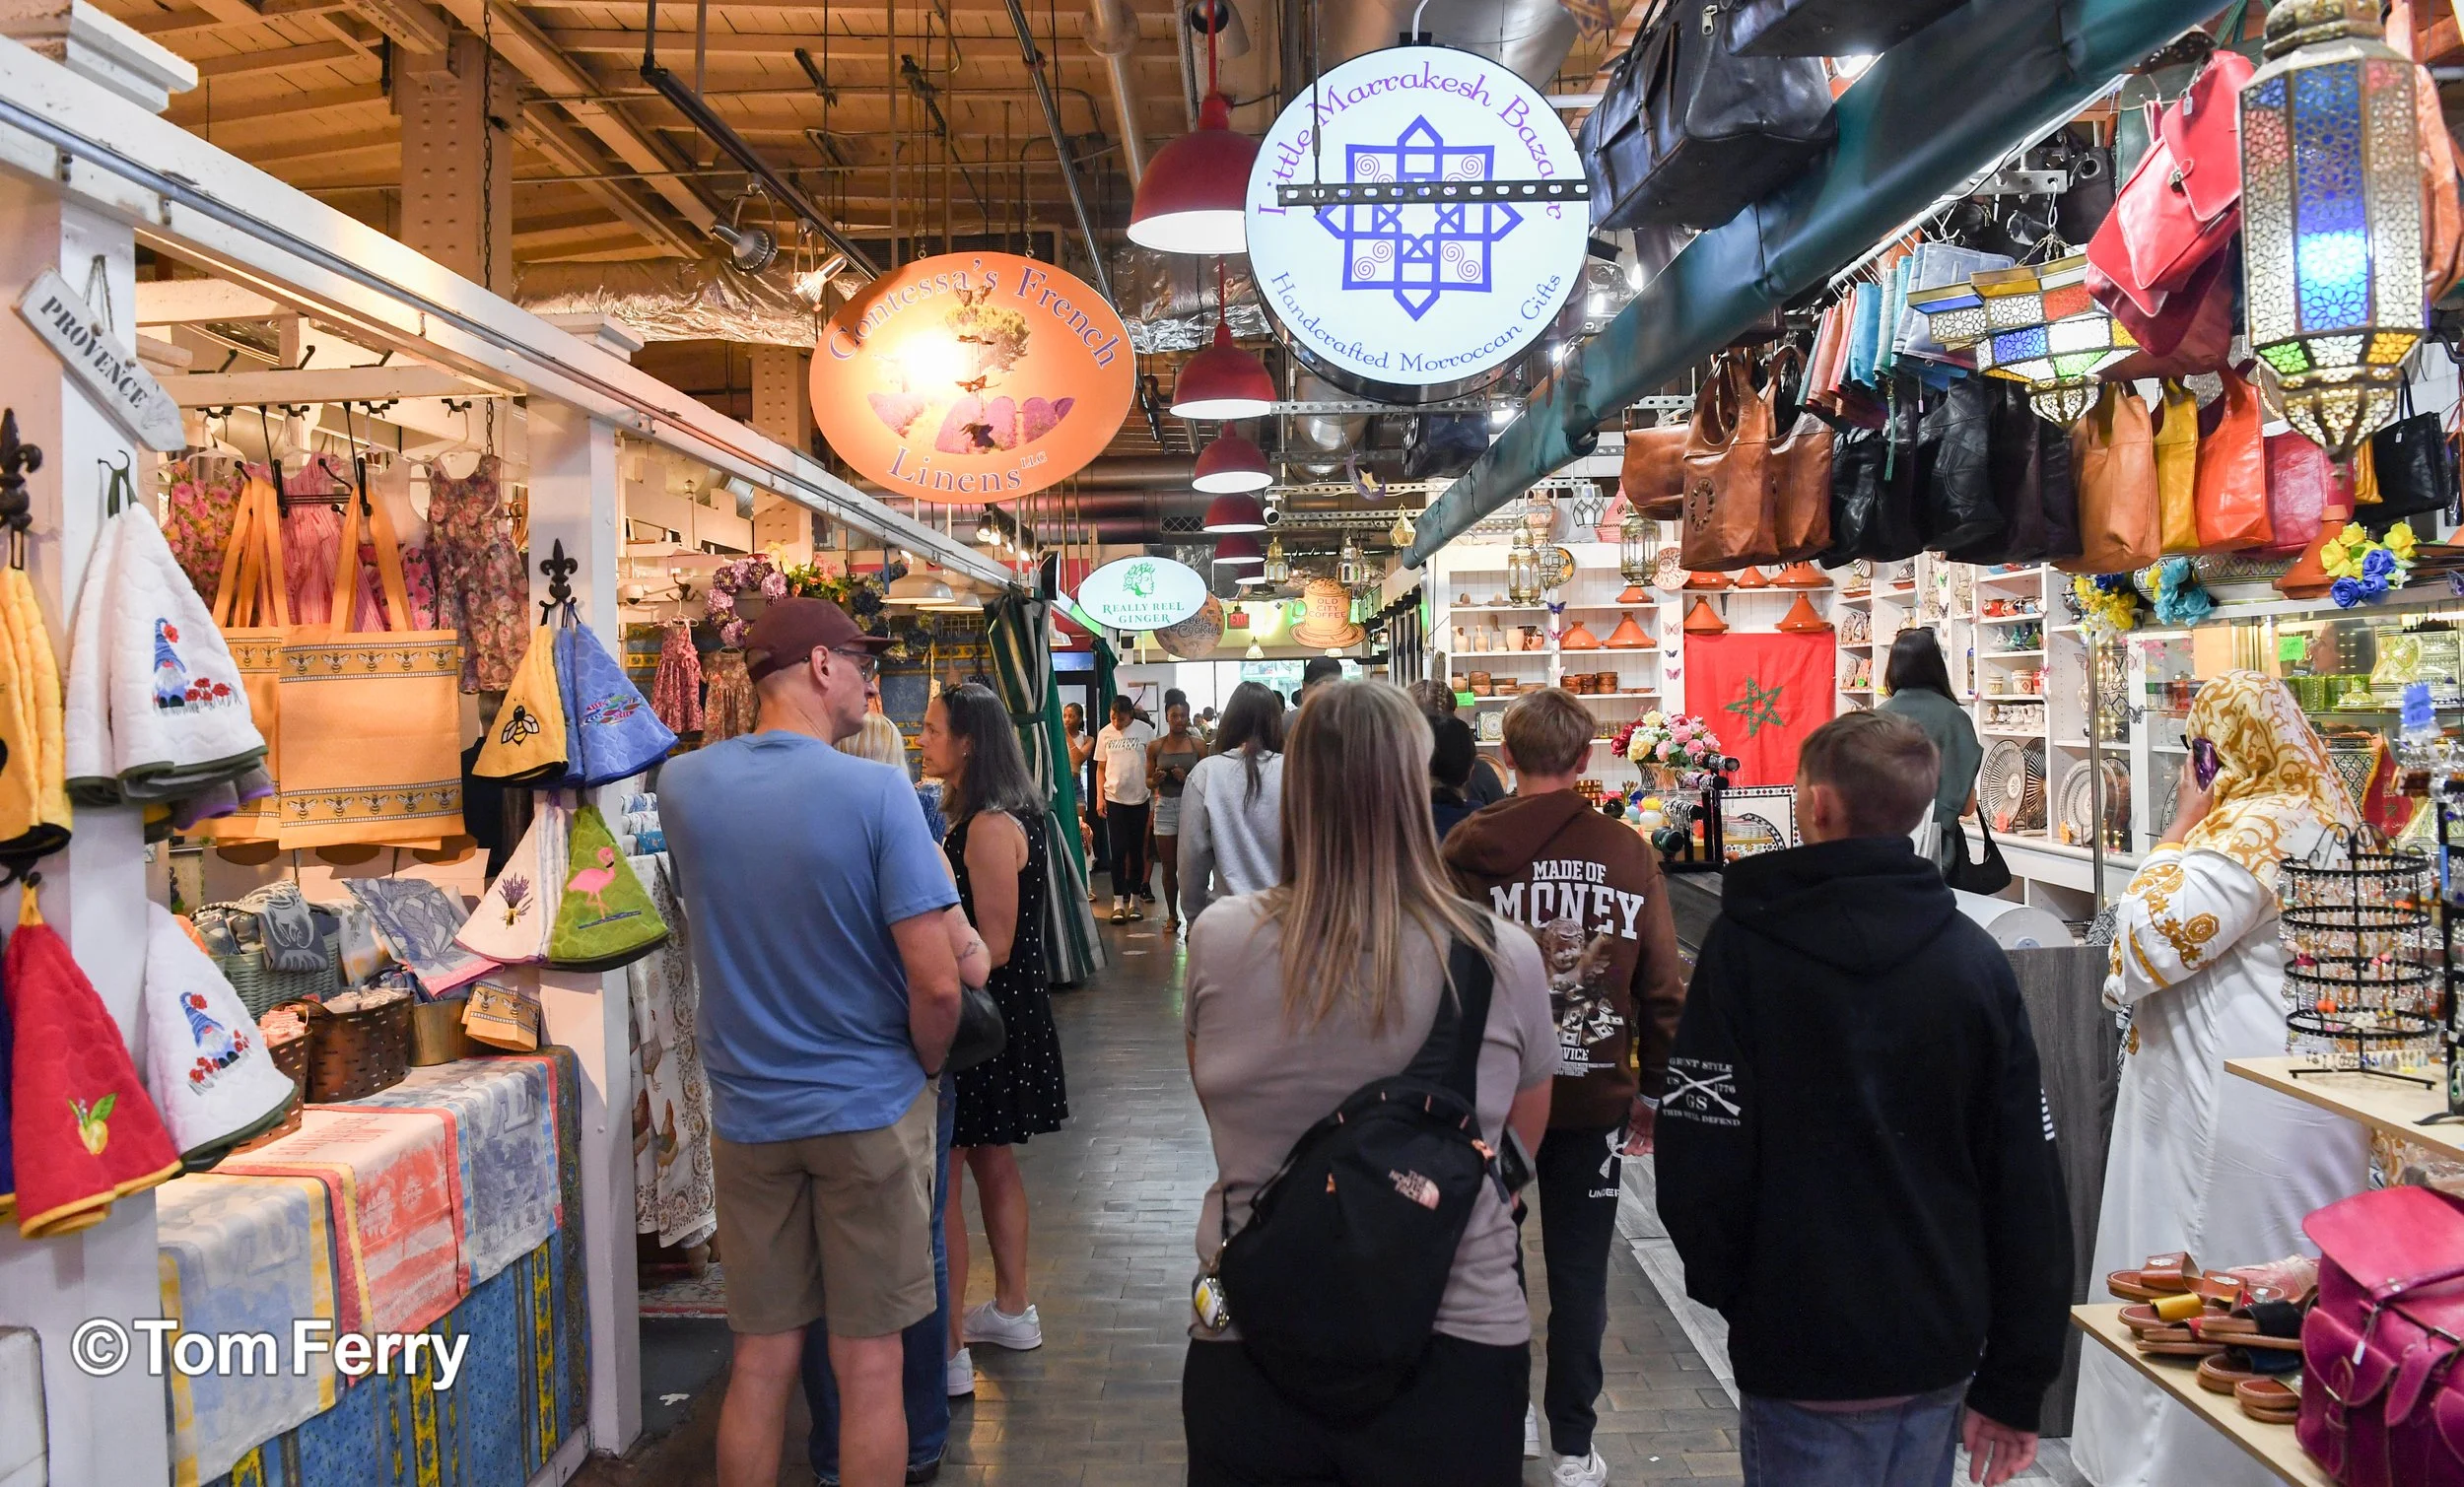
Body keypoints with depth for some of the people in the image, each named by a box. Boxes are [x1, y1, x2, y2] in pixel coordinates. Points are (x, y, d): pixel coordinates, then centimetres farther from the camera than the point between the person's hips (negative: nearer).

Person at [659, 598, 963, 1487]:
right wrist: (925, 1070, 0)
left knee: (762, 1359, 14)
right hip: (868, 1111, -4)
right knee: (868, 1362, 8)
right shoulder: (875, 793, -17)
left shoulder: (684, 784, -3)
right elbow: (936, 983, -19)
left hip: (747, 1114, 4)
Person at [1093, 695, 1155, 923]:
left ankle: (1134, 900, 16)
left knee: (1137, 851, 7)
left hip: (1139, 799, -1)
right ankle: (1118, 903, 1)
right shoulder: (1105, 733, 3)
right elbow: (1101, 768, 8)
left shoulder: (1145, 731, -2)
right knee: (1118, 851, -1)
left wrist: (1156, 794, -3)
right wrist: (1099, 797, 1)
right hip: (1114, 799, 1)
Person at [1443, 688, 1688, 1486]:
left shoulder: (1470, 847, -10)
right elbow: (1663, 983, -4)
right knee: (1579, 1273, 11)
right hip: (1594, 1093, 1)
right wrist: (1652, 1088, 8)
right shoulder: (1628, 850, -6)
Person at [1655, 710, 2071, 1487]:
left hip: (1804, 1357, -4)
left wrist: (1723, 1283, 6)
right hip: (1941, 1349, 4)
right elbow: (2030, 1184, -1)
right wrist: (2015, 1382, 6)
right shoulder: (1977, 958, -2)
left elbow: (1699, 1163, -15)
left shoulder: (1745, 945, -13)